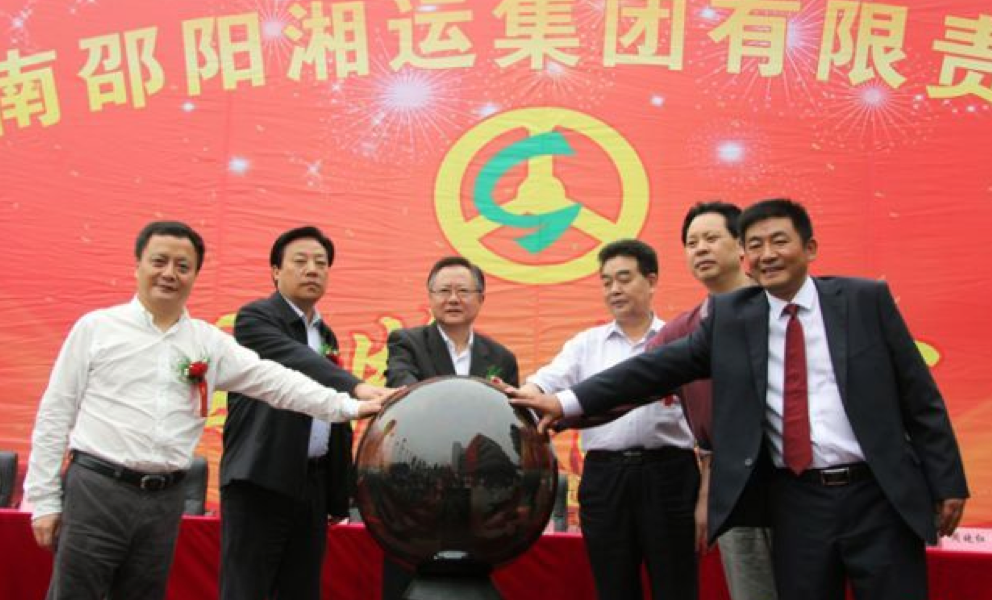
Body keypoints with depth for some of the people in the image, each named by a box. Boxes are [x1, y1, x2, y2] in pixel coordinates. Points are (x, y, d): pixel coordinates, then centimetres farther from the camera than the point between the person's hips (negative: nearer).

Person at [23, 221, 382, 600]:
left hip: (164, 499, 3)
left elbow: (273, 381, -1)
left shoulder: (208, 341, 6)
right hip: (96, 489, -3)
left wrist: (349, 407, -11)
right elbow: (56, 414, 1)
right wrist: (45, 500, -1)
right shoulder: (96, 327, 0)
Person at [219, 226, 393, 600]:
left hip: (313, 484, 7)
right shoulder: (255, 317, -4)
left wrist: (339, 495, 14)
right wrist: (357, 387, -41)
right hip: (260, 480, -7)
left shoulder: (326, 336, 17)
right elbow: (297, 362, -25)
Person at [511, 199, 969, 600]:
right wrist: (568, 402, -9)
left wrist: (947, 484, 0)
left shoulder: (866, 299, -1)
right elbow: (661, 366, -2)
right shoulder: (730, 316, 3)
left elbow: (919, 397, 2)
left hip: (878, 495, -1)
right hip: (795, 501, 1)